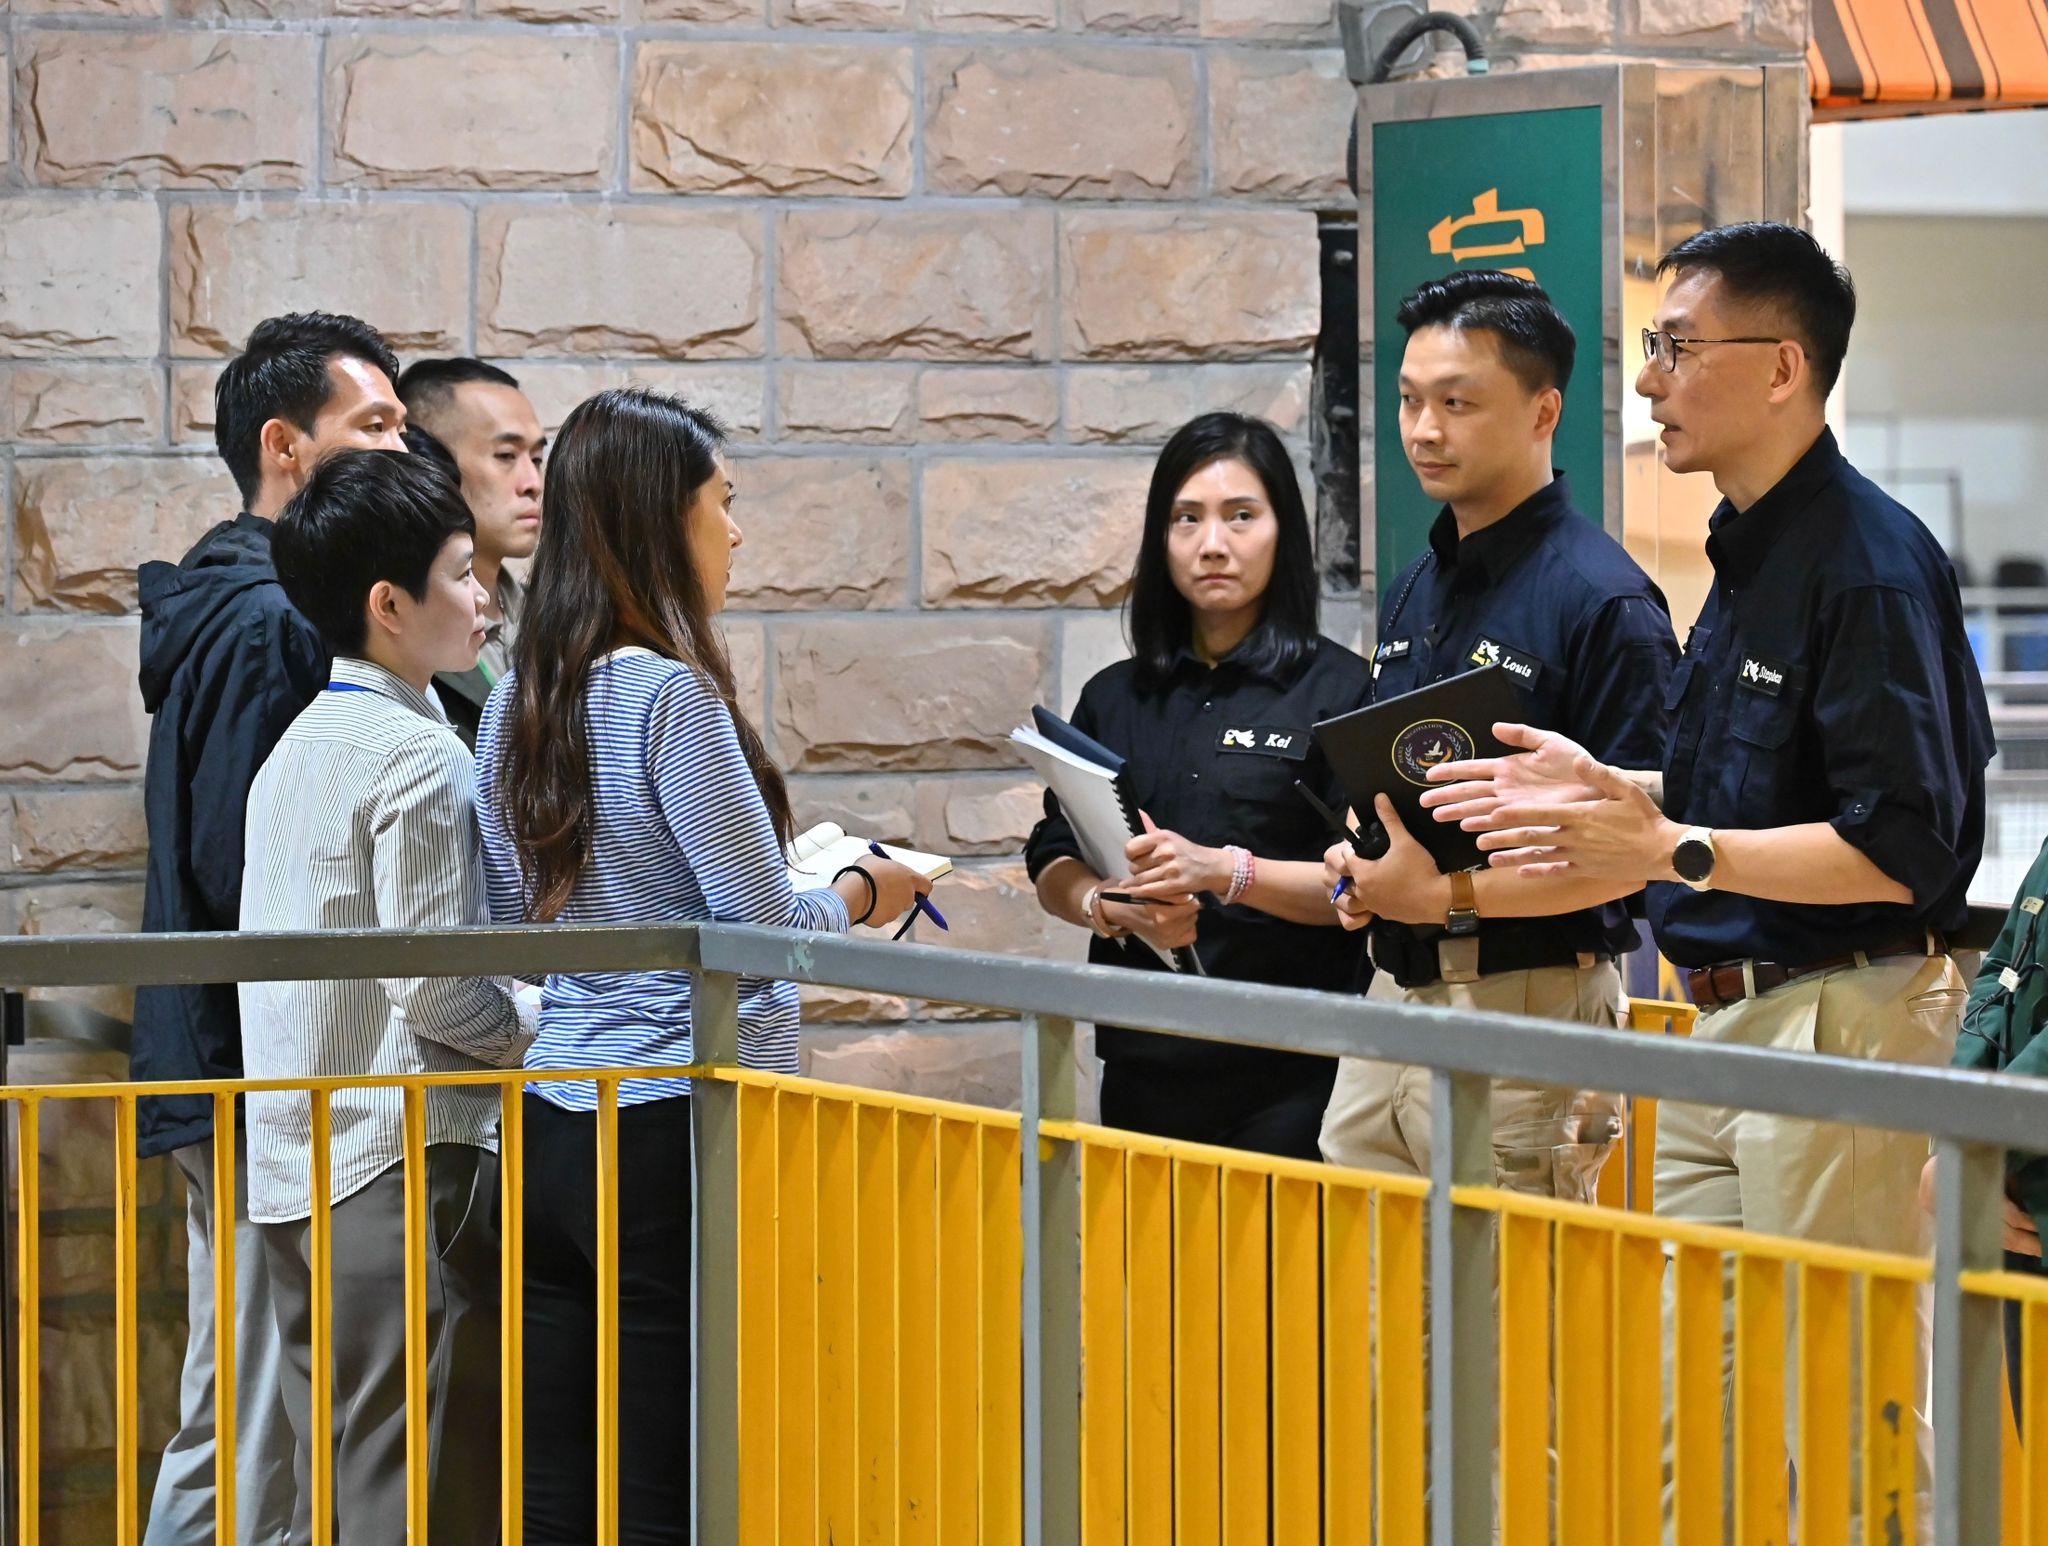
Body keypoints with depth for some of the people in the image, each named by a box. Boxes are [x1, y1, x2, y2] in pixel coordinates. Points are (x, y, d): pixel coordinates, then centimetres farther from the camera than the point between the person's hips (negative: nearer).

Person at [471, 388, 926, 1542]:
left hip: (554, 1129, 7)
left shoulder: (517, 702, 10)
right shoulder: (670, 693, -13)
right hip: (677, 1128, -7)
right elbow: (766, 929, -13)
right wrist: (864, 893, 6)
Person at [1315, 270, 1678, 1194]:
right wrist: (1357, 868, 5)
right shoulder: (1415, 591, 15)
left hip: (1531, 1004, -8)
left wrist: (1450, 895, -20)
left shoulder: (1603, 600, -11)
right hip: (1396, 990, 8)